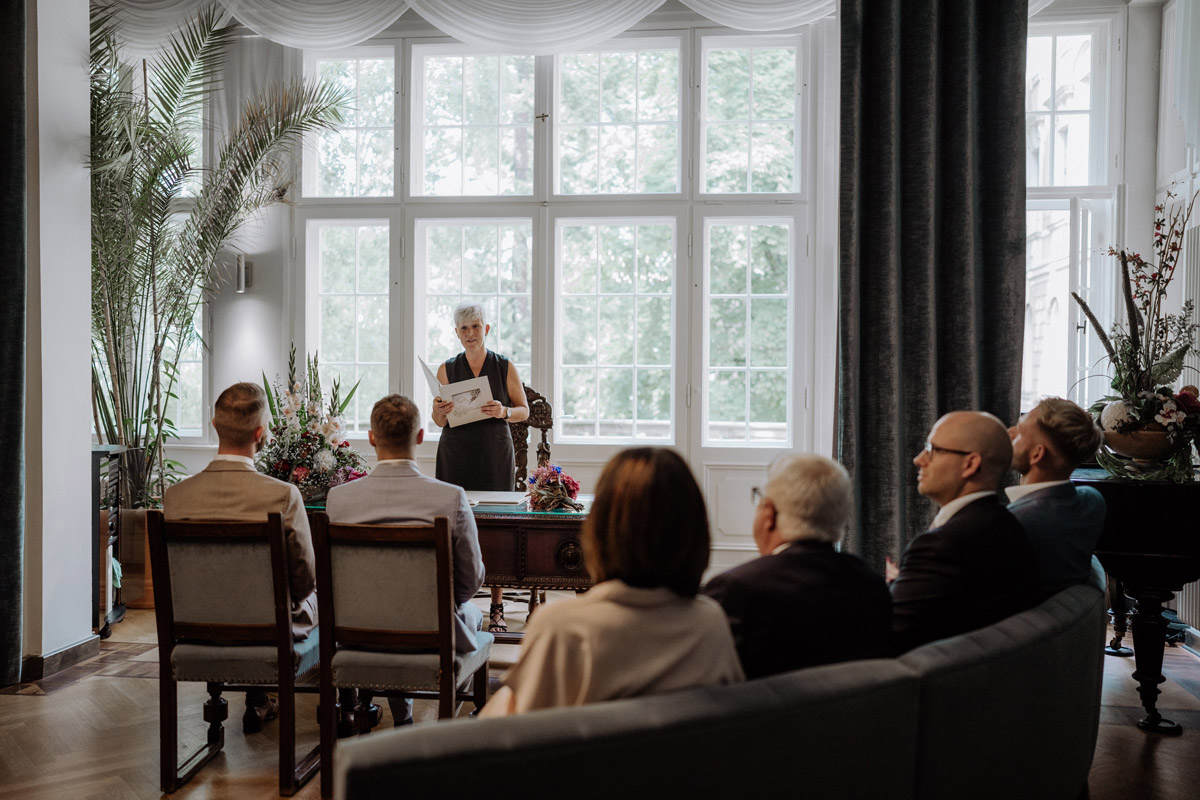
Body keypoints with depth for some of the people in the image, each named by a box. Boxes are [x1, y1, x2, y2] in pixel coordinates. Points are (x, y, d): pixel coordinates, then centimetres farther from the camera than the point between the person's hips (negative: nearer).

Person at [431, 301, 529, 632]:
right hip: (455, 455, 1)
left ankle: (497, 608, 5)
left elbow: (524, 411, 7)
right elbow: (439, 422, 8)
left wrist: (503, 411, -14)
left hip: (495, 456, -1)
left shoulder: (505, 367, 5)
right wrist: (440, 411, -15)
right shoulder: (447, 369, 7)